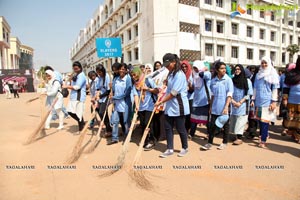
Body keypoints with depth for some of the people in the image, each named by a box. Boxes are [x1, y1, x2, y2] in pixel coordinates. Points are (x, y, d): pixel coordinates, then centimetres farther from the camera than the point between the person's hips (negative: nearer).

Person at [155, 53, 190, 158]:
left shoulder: (179, 74, -17)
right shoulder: (171, 74, 11)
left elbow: (173, 93, -20)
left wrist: (161, 102, -16)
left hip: (178, 106, -8)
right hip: (170, 106, 8)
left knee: (180, 128, 6)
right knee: (168, 127, 8)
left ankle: (185, 148, 26)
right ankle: (170, 149, 19)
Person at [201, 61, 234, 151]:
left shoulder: (228, 79, -5)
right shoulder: (213, 80, 5)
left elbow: (229, 94, -10)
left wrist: (226, 107, -18)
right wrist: (211, 106, 12)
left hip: (224, 108, -3)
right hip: (215, 107, 3)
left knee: (225, 125, 10)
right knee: (212, 125, 4)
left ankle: (224, 143, 24)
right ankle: (209, 143, 12)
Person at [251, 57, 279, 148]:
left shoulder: (273, 74, -1)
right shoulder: (258, 74, 13)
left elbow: (275, 89, -4)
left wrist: (274, 102, -10)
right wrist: (253, 99, 10)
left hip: (267, 101, -5)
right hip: (258, 101, 5)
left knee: (265, 120, -6)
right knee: (259, 120, 9)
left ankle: (263, 141, -2)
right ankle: (265, 134, 28)